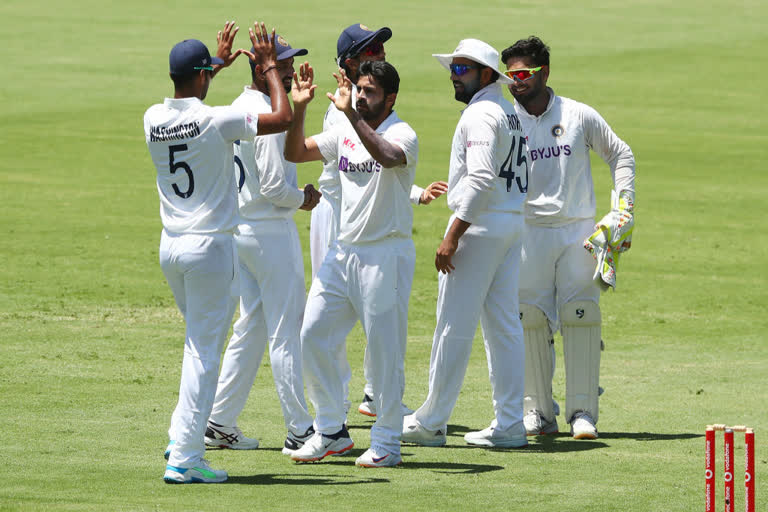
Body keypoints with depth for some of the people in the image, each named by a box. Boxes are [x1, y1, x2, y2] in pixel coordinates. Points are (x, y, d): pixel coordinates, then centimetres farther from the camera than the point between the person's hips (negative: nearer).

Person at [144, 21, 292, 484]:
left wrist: (219, 64, 33)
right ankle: (184, 458, -5)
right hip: (211, 246, -7)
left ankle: (182, 438, 22)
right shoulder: (216, 120, -17)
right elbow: (282, 118, -12)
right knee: (204, 352, -3)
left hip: (171, 246, 7)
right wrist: (269, 66, -1)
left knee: (200, 344, 25)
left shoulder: (153, 119, 1)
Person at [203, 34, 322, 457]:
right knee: (286, 331, -4)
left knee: (251, 327, 15)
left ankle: (220, 422, 15)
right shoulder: (266, 115, -19)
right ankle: (299, 430, -1)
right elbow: (274, 185, -21)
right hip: (271, 231, -9)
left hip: (240, 228, 9)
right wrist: (303, 198, -4)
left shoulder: (238, 109, 11)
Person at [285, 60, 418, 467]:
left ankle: (387, 442, 5)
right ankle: (331, 432, 15)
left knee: (384, 349, -3)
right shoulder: (345, 133, 10)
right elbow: (295, 153, 9)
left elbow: (387, 156, -34)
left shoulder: (402, 135, -11)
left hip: (386, 254, -7)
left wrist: (352, 114, -38)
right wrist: (299, 108, -5)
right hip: (343, 250, 7)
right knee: (313, 335, 5)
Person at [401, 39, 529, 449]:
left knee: (454, 326, -5)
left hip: (479, 226, -10)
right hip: (513, 226, 10)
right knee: (504, 326, 9)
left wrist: (453, 235, -23)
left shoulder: (481, 114, -13)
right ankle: (509, 424, 8)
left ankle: (431, 422, -1)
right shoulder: (511, 114, 17)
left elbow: (482, 179, -23)